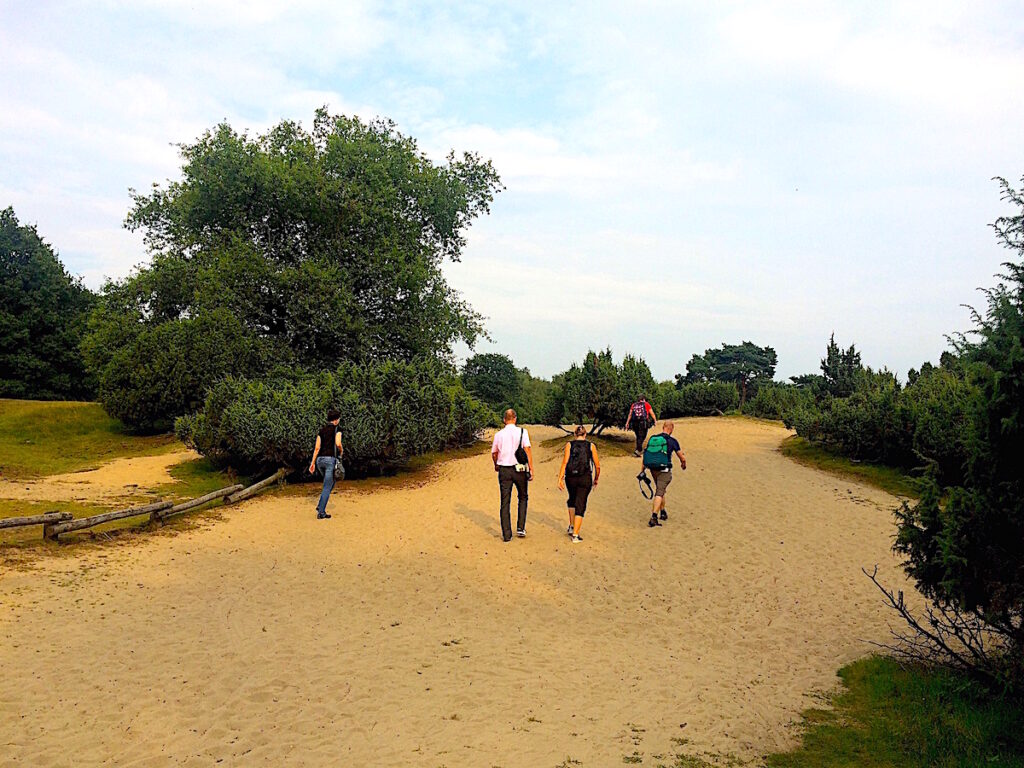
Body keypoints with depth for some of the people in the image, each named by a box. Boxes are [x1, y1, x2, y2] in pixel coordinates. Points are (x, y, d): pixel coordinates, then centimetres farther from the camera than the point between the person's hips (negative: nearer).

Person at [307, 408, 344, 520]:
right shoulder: (337, 429, -4)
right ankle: (321, 513, -3)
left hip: (320, 460, 7)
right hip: (330, 459, -6)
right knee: (327, 487, -2)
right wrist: (341, 451, 1)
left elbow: (317, 448, 7)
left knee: (331, 483, 24)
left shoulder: (321, 430, 13)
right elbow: (338, 444, -20)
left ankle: (320, 506, 16)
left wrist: (312, 463, 7)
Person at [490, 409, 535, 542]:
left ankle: (507, 534, 5)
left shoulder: (498, 434, 3)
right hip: (520, 469, -1)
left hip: (504, 470, 1)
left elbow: (494, 453, 14)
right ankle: (520, 528, 12)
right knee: (523, 498, 19)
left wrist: (496, 465, 33)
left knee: (505, 502, 5)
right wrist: (531, 469, -9)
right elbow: (528, 449, -12)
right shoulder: (522, 432, -3)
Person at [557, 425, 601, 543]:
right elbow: (597, 466, 3)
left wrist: (560, 479, -7)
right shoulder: (591, 446, 3)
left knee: (572, 499, 27)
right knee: (580, 505, 4)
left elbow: (564, 463, -7)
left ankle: (571, 526, 28)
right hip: (585, 478, -1)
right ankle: (575, 535, -1)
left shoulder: (569, 444, 2)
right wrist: (596, 480, 17)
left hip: (570, 478, 1)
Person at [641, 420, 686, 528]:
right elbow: (682, 458, 2)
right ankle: (653, 517, -17)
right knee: (659, 493, -6)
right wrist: (683, 465, 24)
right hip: (664, 470, -5)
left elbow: (645, 455, 8)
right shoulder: (672, 441, -5)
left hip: (653, 470, 5)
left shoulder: (652, 438, 6)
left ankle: (663, 513, 34)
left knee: (660, 490, 24)